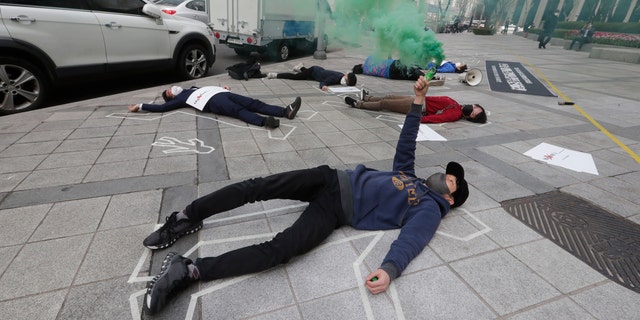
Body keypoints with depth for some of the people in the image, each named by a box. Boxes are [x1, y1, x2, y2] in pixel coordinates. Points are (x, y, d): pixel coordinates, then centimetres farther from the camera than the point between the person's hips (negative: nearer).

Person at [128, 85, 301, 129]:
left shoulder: (192, 88, 39)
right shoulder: (179, 99, 19)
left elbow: (208, 87, 40)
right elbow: (161, 107, 12)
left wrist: (223, 87, 25)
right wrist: (140, 106, 17)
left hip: (221, 93, 6)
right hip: (212, 101, -6)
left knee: (254, 104, -12)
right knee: (239, 111, -33)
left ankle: (286, 111, -25)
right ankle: (265, 121, -56)